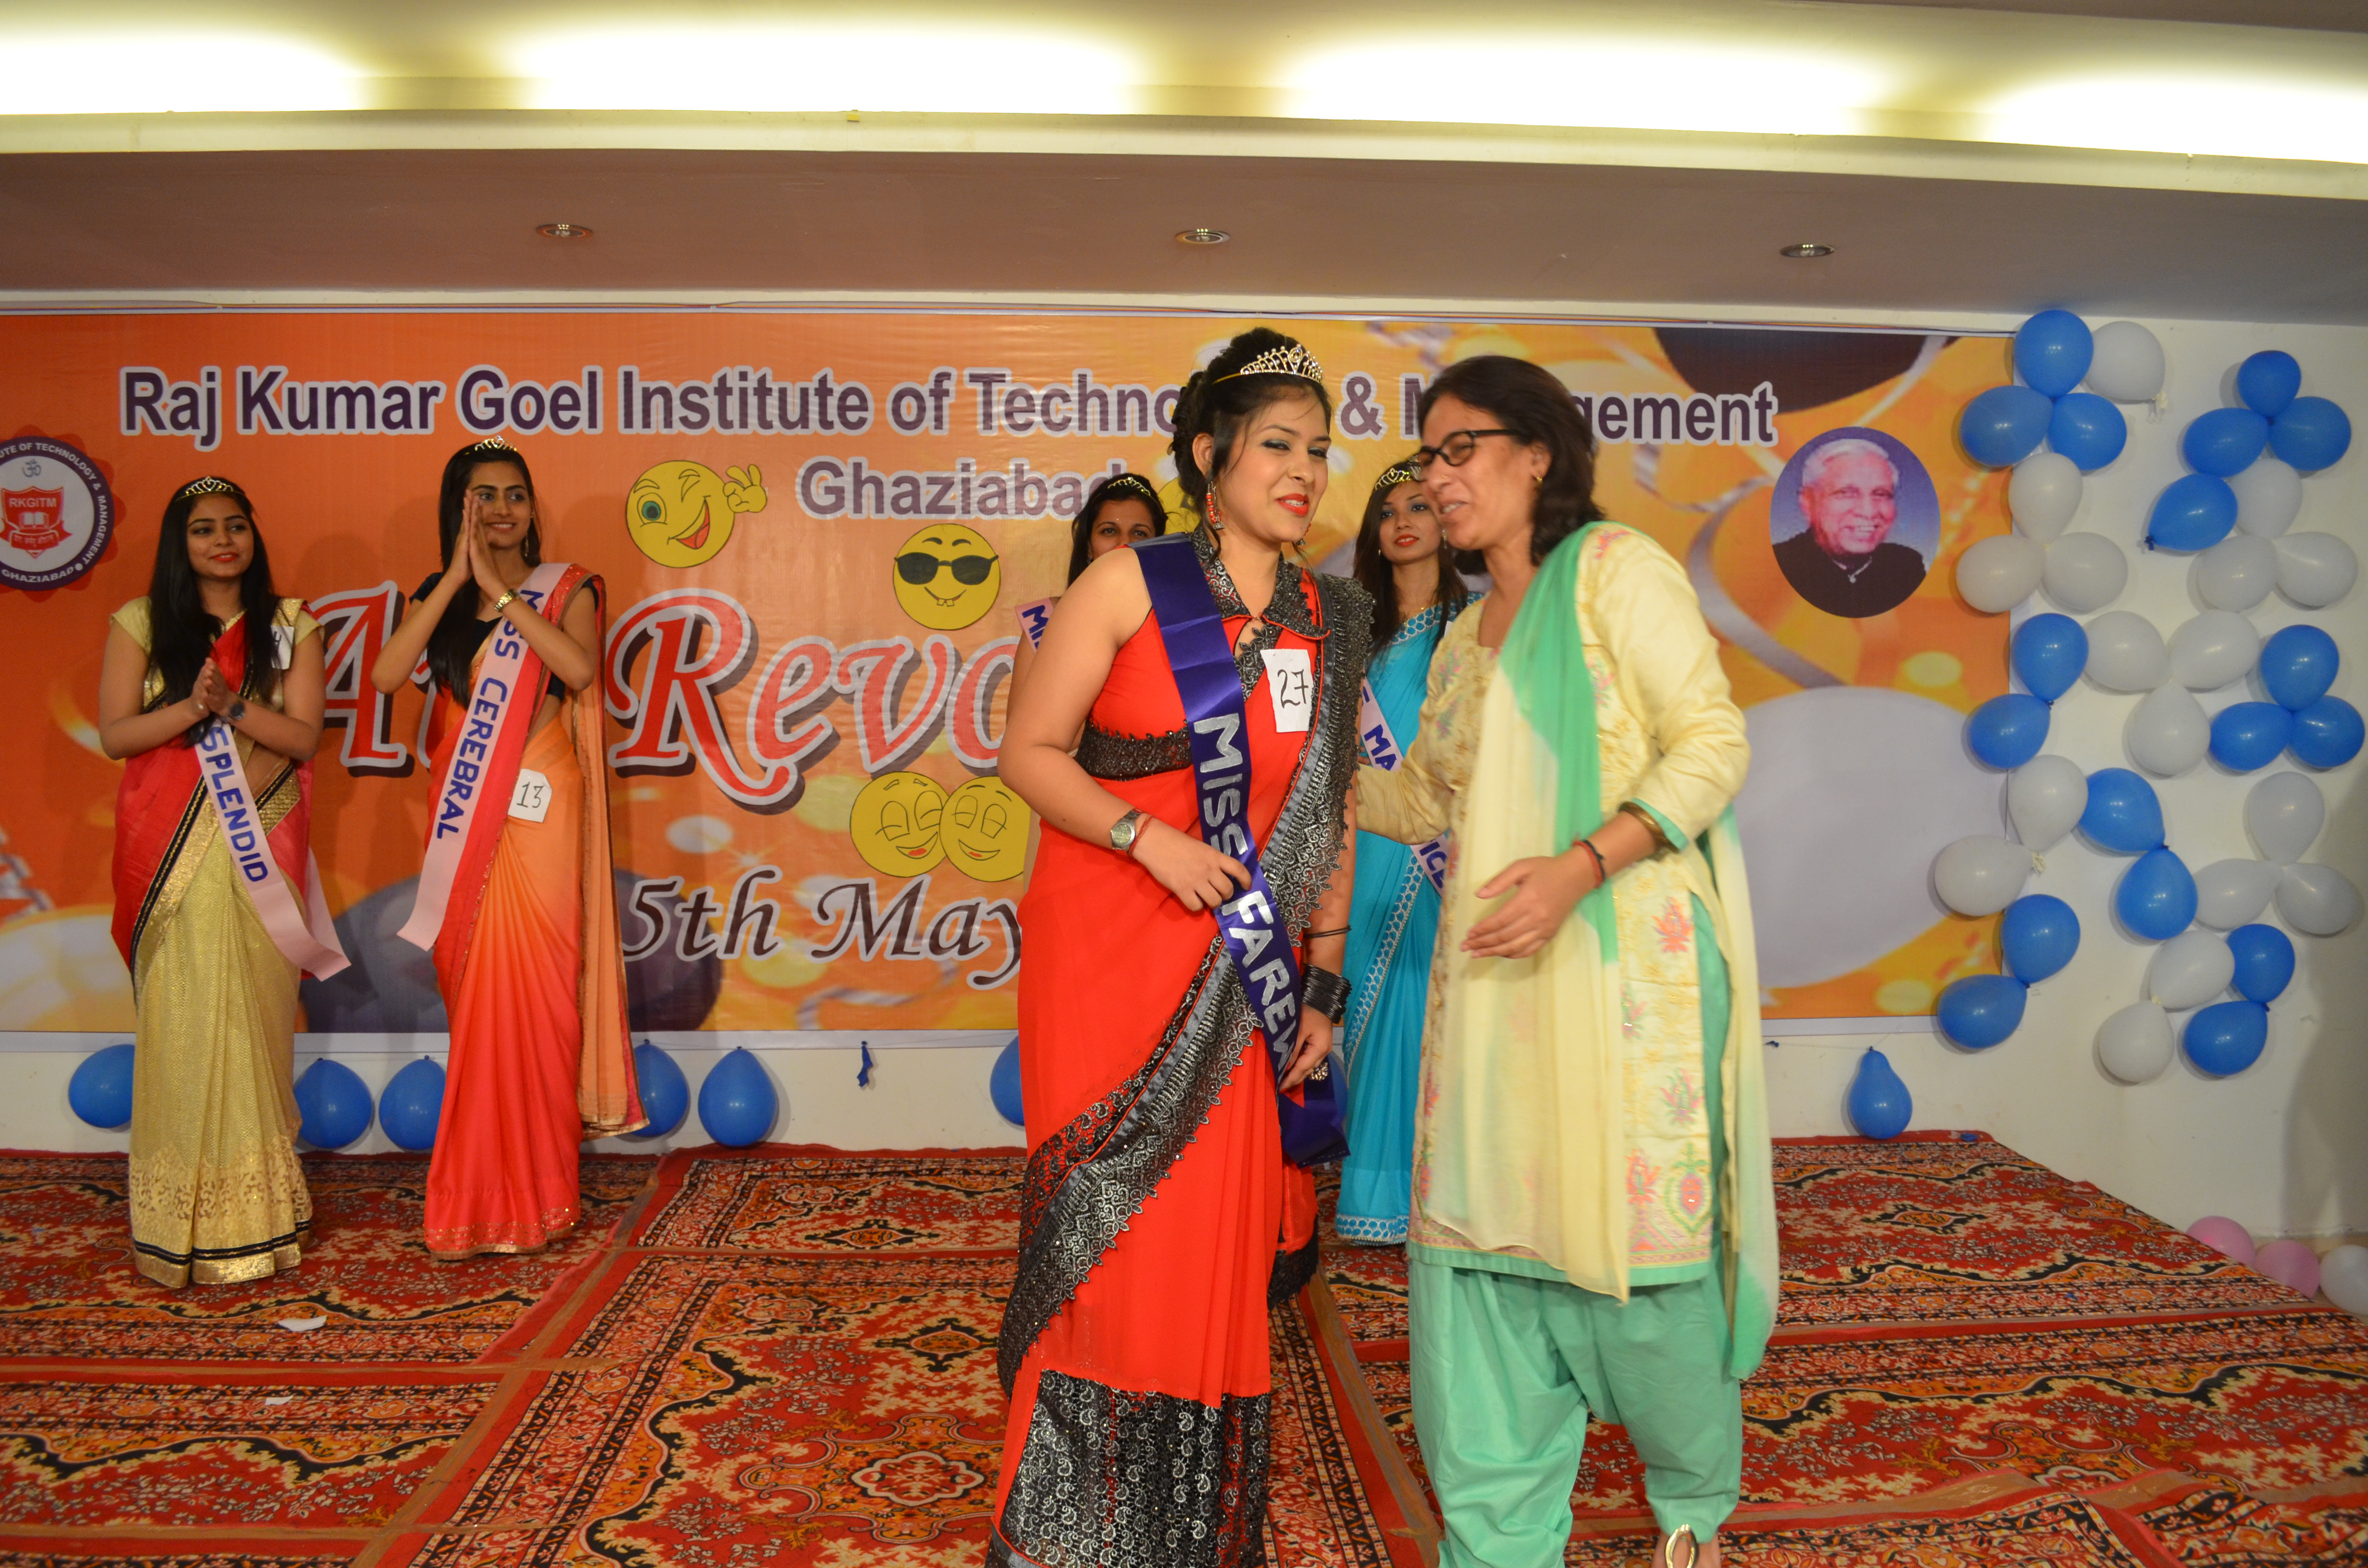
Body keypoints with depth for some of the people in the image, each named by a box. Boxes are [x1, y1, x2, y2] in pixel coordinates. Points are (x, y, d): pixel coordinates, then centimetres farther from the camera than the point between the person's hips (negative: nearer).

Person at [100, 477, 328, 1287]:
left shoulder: (290, 625, 7)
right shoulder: (140, 624, 6)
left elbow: (304, 736, 0)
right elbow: (113, 733, 0)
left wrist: (232, 704, -16)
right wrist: (190, 707, -16)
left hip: (259, 848, 0)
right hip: (169, 853, 0)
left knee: (253, 1017, 1)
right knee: (181, 1019, -3)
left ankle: (255, 1210, 12)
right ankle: (181, 1219, 7)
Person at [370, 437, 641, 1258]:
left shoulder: (565, 588, 4)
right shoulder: (439, 598, 11)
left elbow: (579, 670, -16)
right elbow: (386, 674, -7)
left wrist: (500, 590, -14)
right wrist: (457, 578, -9)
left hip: (540, 807, -3)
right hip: (465, 813, 3)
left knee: (533, 989, -3)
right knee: (477, 995, 5)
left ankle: (536, 1196, 9)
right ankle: (478, 1199, 17)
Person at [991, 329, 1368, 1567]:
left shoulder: (1332, 625, 8)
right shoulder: (1129, 585, -2)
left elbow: (1333, 815, 11)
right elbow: (1028, 752, -3)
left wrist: (1324, 984, 7)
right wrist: (1148, 837, -17)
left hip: (1235, 981, 3)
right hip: (1104, 954, -3)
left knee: (1214, 1250, 8)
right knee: (1103, 1245, 1)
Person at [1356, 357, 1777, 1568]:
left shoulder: (1616, 569, -2)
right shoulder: (1463, 641, 18)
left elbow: (1715, 742, -10)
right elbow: (1421, 801, 25)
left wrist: (1579, 866, -21)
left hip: (1622, 959, -6)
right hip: (1492, 980, 6)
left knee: (1634, 1240, 2)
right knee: (1482, 1245, 5)